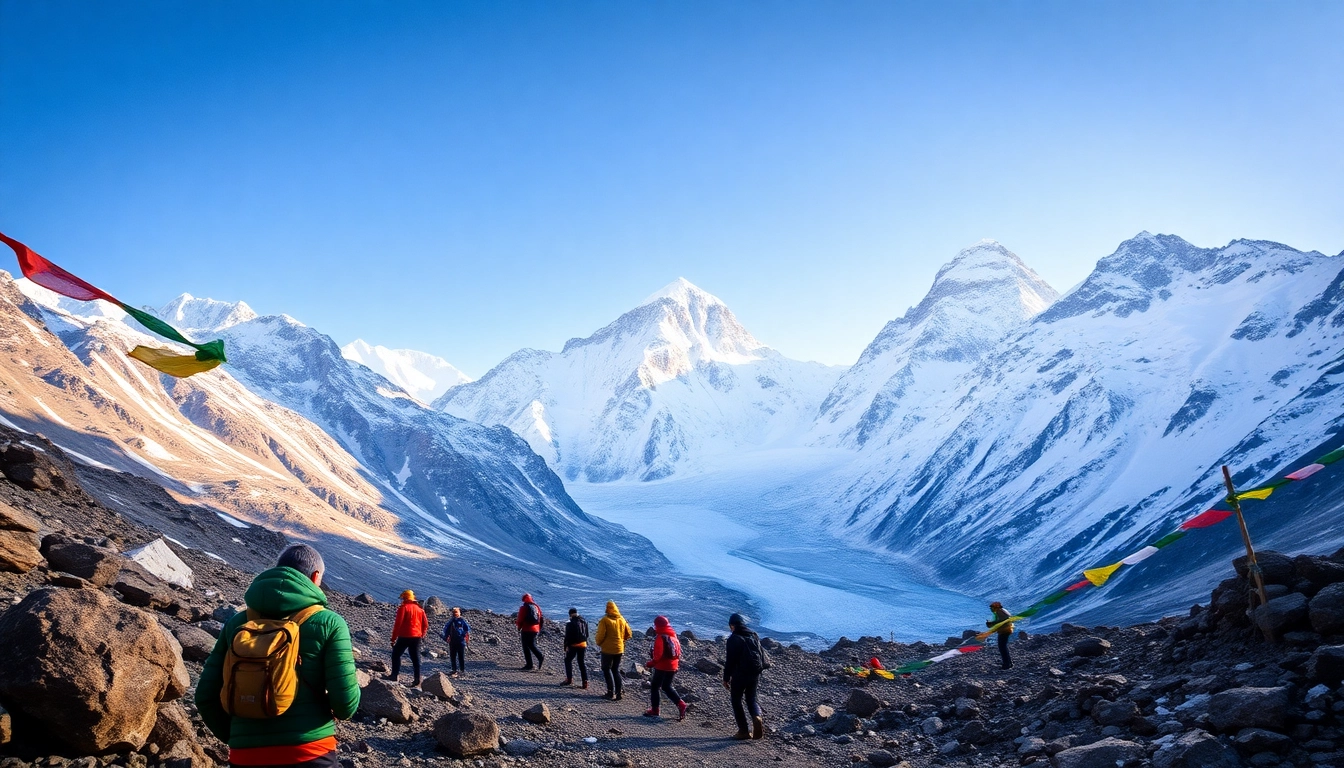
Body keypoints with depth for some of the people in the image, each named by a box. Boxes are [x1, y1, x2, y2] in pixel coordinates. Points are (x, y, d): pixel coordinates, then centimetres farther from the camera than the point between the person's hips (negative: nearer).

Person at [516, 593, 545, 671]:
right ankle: (541, 657, 0)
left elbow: (520, 620, -7)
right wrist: (539, 629, 19)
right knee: (532, 645, 17)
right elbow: (541, 619, 12)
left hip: (526, 630, -6)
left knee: (526, 647, 2)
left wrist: (519, 629, 7)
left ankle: (529, 665, 1)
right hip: (535, 630, 6)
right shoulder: (537, 607, 10)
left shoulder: (524, 608, -6)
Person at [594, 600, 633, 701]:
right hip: (619, 649, 5)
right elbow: (629, 634, 7)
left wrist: (598, 642, 4)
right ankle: (618, 693, 12)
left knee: (606, 669, 6)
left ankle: (611, 693, -1)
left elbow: (600, 635, -16)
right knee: (616, 670, 15)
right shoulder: (622, 619, 4)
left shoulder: (605, 620, -13)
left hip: (608, 649, -5)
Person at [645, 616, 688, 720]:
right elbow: (678, 650, 11)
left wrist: (651, 663, -7)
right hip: (673, 666, 8)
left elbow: (658, 654, -20)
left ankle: (654, 710, 11)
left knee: (655, 686, 7)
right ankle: (681, 704, 5)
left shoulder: (660, 637, -17)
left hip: (662, 666, -8)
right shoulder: (673, 635, 7)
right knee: (667, 687, 19)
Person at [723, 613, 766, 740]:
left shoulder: (734, 639, -9)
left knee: (736, 701, 8)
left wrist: (726, 678, -3)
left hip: (740, 675, -6)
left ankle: (743, 731, 4)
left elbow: (730, 660, -11)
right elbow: (762, 655, 14)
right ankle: (757, 717, -12)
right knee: (751, 699, 18)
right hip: (755, 674, 6)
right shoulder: (754, 636, 11)